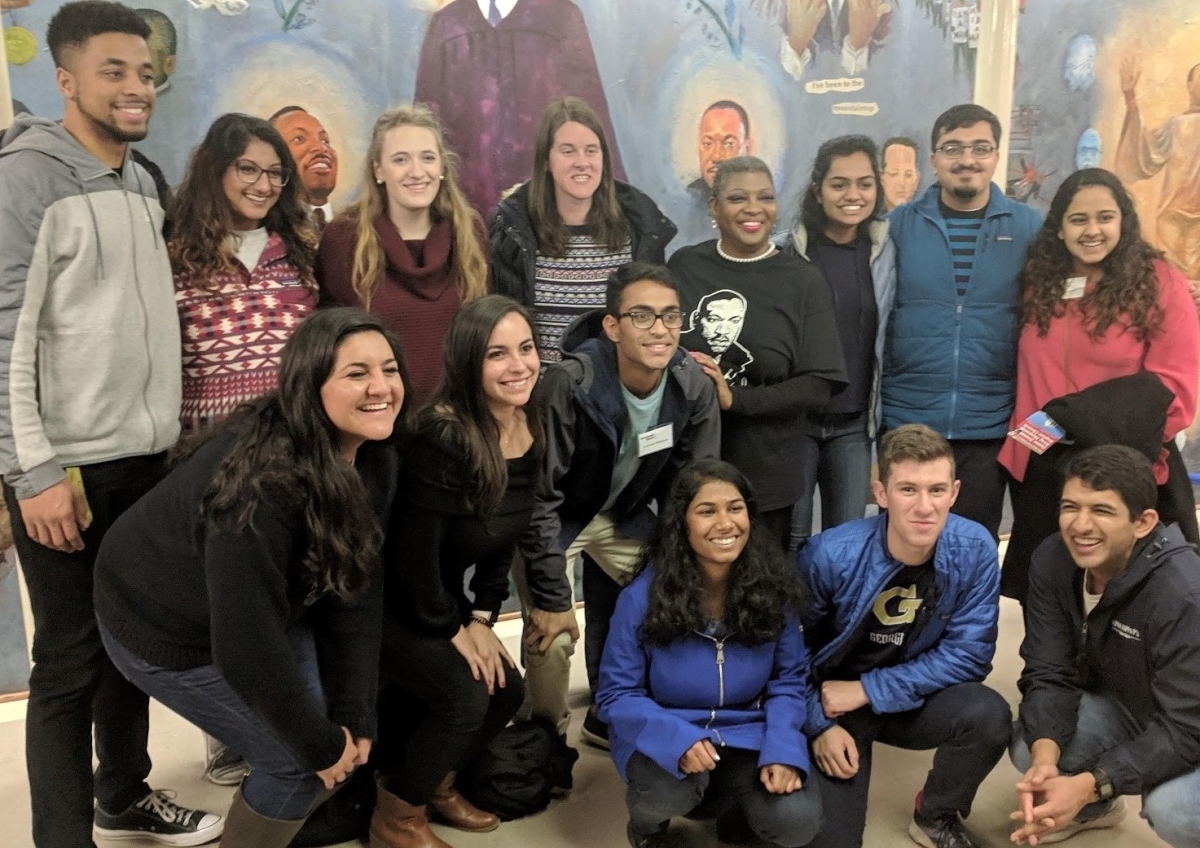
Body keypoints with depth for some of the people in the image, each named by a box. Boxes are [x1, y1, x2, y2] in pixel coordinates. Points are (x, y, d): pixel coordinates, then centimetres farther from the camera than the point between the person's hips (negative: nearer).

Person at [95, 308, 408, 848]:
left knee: (348, 732, 6)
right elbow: (246, 645, -33)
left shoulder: (374, 458, -13)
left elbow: (356, 589, -9)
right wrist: (323, 745, -21)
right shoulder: (260, 484, -37)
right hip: (164, 628, -7)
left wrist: (354, 717, -11)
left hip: (269, 611, 7)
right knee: (300, 762, -8)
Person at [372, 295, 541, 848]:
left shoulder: (530, 432, -6)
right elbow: (413, 552, -27)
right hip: (381, 600, -8)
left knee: (507, 692, -1)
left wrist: (482, 618, -2)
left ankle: (435, 780, 28)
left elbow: (505, 537, 5)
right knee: (464, 696, -21)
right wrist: (453, 630, -14)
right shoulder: (442, 437, -30)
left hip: (441, 598, 8)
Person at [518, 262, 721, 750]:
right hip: (553, 519, -5)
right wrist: (552, 598, -22)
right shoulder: (569, 385, -33)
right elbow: (539, 498, -26)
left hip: (623, 514, 5)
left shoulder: (693, 388, -18)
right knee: (553, 637, -17)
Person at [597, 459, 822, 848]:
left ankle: (734, 802, 15)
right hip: (666, 740, -2)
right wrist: (678, 741, -29)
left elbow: (789, 680, 0)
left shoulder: (773, 589, -8)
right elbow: (617, 694, -11)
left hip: (747, 738, 2)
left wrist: (782, 751, -18)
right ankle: (648, 817, 5)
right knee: (669, 794, -34)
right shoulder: (643, 596, -16)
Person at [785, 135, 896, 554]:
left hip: (854, 421, 3)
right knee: (789, 537, 5)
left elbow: (889, 336, 8)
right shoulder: (790, 251, -6)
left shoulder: (885, 251, 3)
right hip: (795, 416, -3)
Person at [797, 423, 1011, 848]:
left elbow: (968, 654, -16)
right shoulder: (830, 554, -23)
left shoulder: (974, 550, -18)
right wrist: (819, 724, -17)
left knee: (989, 714, -27)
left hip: (913, 699, 2)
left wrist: (868, 690, -19)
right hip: (833, 702, -2)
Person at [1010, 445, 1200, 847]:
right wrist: (1045, 758, -35)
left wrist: (1088, 785, -42)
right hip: (1123, 707, 5)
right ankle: (1095, 808, 17)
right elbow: (1050, 673, -17)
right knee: (1029, 748, -18)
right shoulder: (1053, 561, -18)